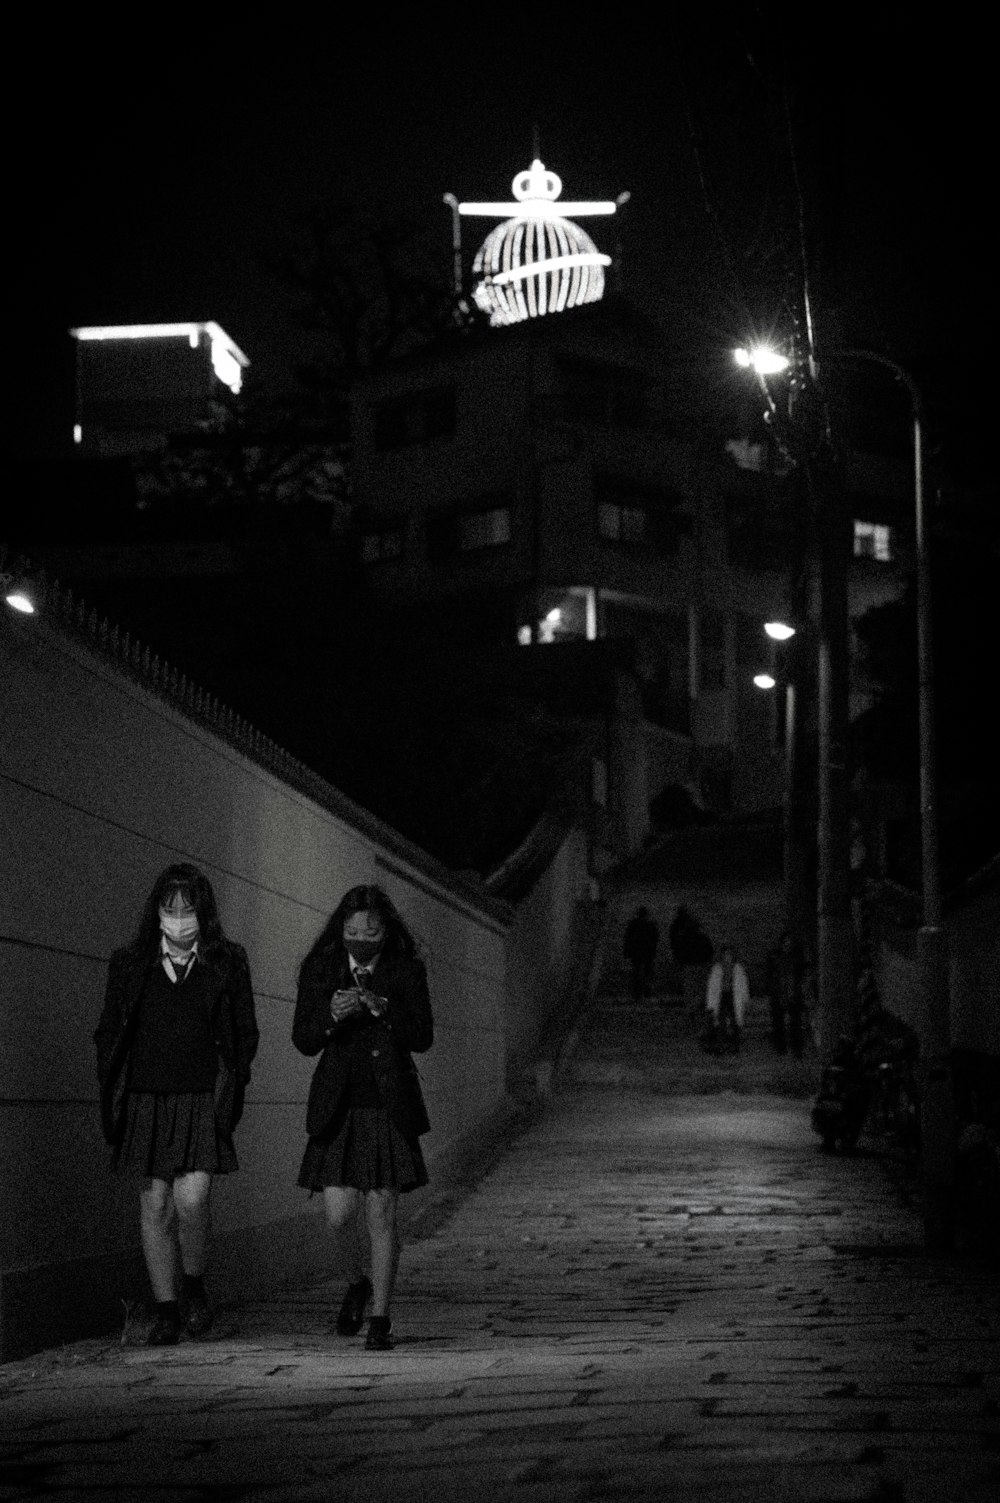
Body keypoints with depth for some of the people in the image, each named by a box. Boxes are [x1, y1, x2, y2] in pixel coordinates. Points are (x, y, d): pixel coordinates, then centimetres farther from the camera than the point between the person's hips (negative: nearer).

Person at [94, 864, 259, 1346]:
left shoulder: (227, 964, 3)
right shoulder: (130, 964, 6)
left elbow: (245, 1035, 9)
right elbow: (108, 1033, 12)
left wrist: (227, 1087, -1)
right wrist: (113, 1094, 3)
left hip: (203, 1101, -2)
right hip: (146, 1101, 2)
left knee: (191, 1198, -15)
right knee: (155, 1205, 3)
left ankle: (194, 1285, 11)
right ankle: (166, 1310, 13)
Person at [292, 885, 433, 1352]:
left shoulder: (407, 970, 0)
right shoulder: (319, 970, 2)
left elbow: (422, 1037, -6)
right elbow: (302, 1041, 0)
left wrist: (383, 1009, -22)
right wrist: (332, 1016, -21)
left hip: (389, 1106, -1)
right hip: (339, 1106, 1)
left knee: (382, 1214, -4)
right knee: (339, 1214, -4)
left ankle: (381, 1318, 7)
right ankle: (357, 1283, 27)